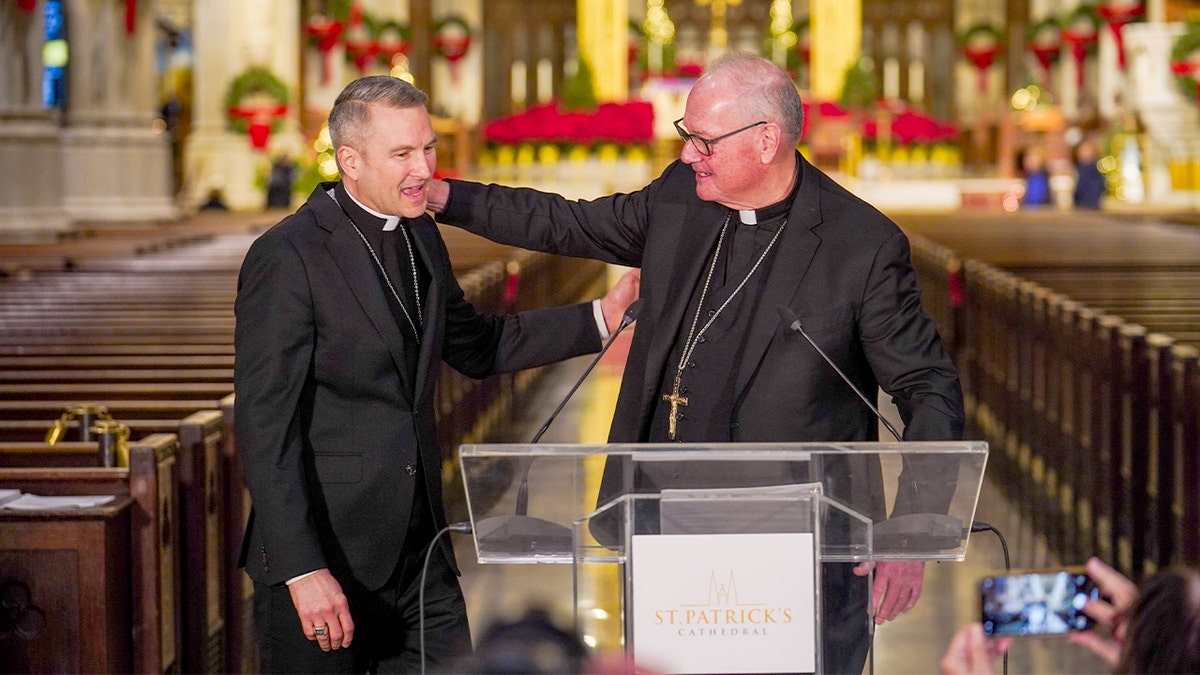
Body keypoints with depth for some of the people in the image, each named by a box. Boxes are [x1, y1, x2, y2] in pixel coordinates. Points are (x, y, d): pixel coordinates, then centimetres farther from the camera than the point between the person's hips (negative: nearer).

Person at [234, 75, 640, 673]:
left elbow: (475, 347, 25)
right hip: (325, 554, -7)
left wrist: (602, 315, 16)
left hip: (420, 550, 7)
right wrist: (304, 571, -23)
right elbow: (264, 427, -18)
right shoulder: (288, 257, -15)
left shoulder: (419, 236, 10)